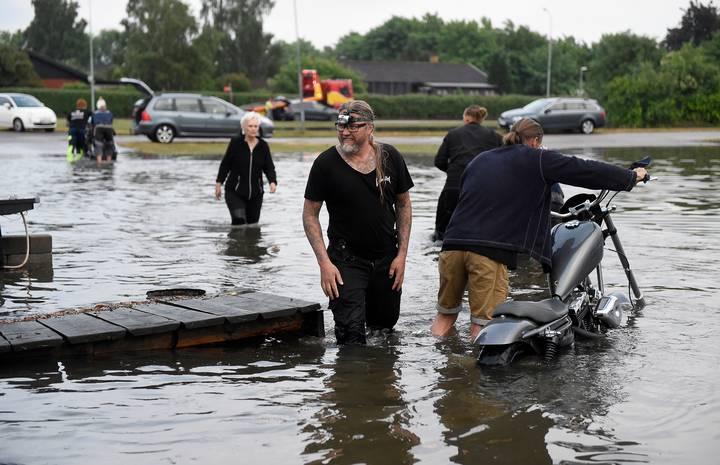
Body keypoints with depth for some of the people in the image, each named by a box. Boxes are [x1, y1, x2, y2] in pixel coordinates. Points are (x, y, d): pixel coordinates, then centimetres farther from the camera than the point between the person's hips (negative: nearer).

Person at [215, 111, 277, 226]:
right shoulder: (235, 142, -5)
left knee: (253, 223, 9)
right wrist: (219, 183, 4)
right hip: (234, 192, -3)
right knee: (239, 219, -21)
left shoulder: (263, 146, 1)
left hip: (256, 193, 4)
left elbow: (269, 167, 0)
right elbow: (225, 164, 3)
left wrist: (272, 182, -19)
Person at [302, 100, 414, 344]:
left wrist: (402, 254, 1)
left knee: (384, 327, 16)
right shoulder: (326, 163, -11)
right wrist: (324, 263, -13)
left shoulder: (390, 157, -4)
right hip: (346, 259, -3)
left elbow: (403, 204, 7)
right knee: (351, 335, -13)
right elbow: (310, 215, -5)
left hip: (386, 258, 3)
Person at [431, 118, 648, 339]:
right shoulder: (537, 159, 8)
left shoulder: (479, 160, 25)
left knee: (446, 313, 18)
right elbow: (586, 170, 10)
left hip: (452, 244, 6)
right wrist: (632, 177, 21)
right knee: (483, 324, -1)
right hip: (490, 251, -5)